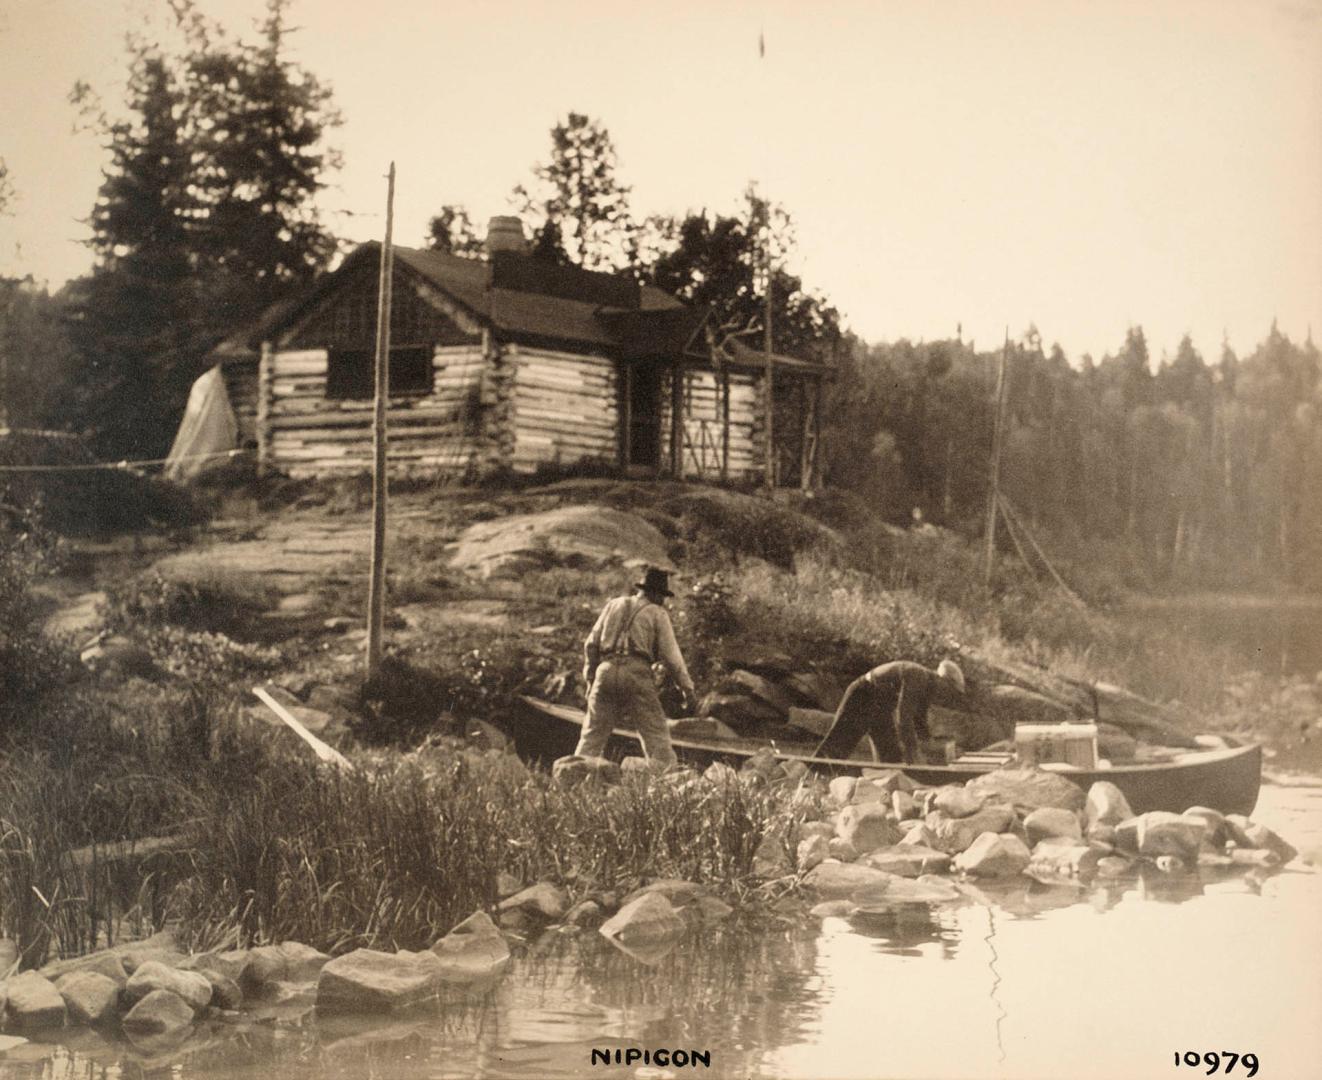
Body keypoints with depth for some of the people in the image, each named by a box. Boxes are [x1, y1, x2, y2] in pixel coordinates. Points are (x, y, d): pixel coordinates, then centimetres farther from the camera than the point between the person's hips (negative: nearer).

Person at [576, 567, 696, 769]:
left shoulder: (614, 605, 20)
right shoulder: (658, 614, 10)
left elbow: (591, 644, 16)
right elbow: (671, 655, 4)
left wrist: (590, 678, 22)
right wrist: (687, 689, 7)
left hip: (606, 670, 3)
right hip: (636, 674, -3)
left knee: (593, 733, 8)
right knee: (656, 734, 1)